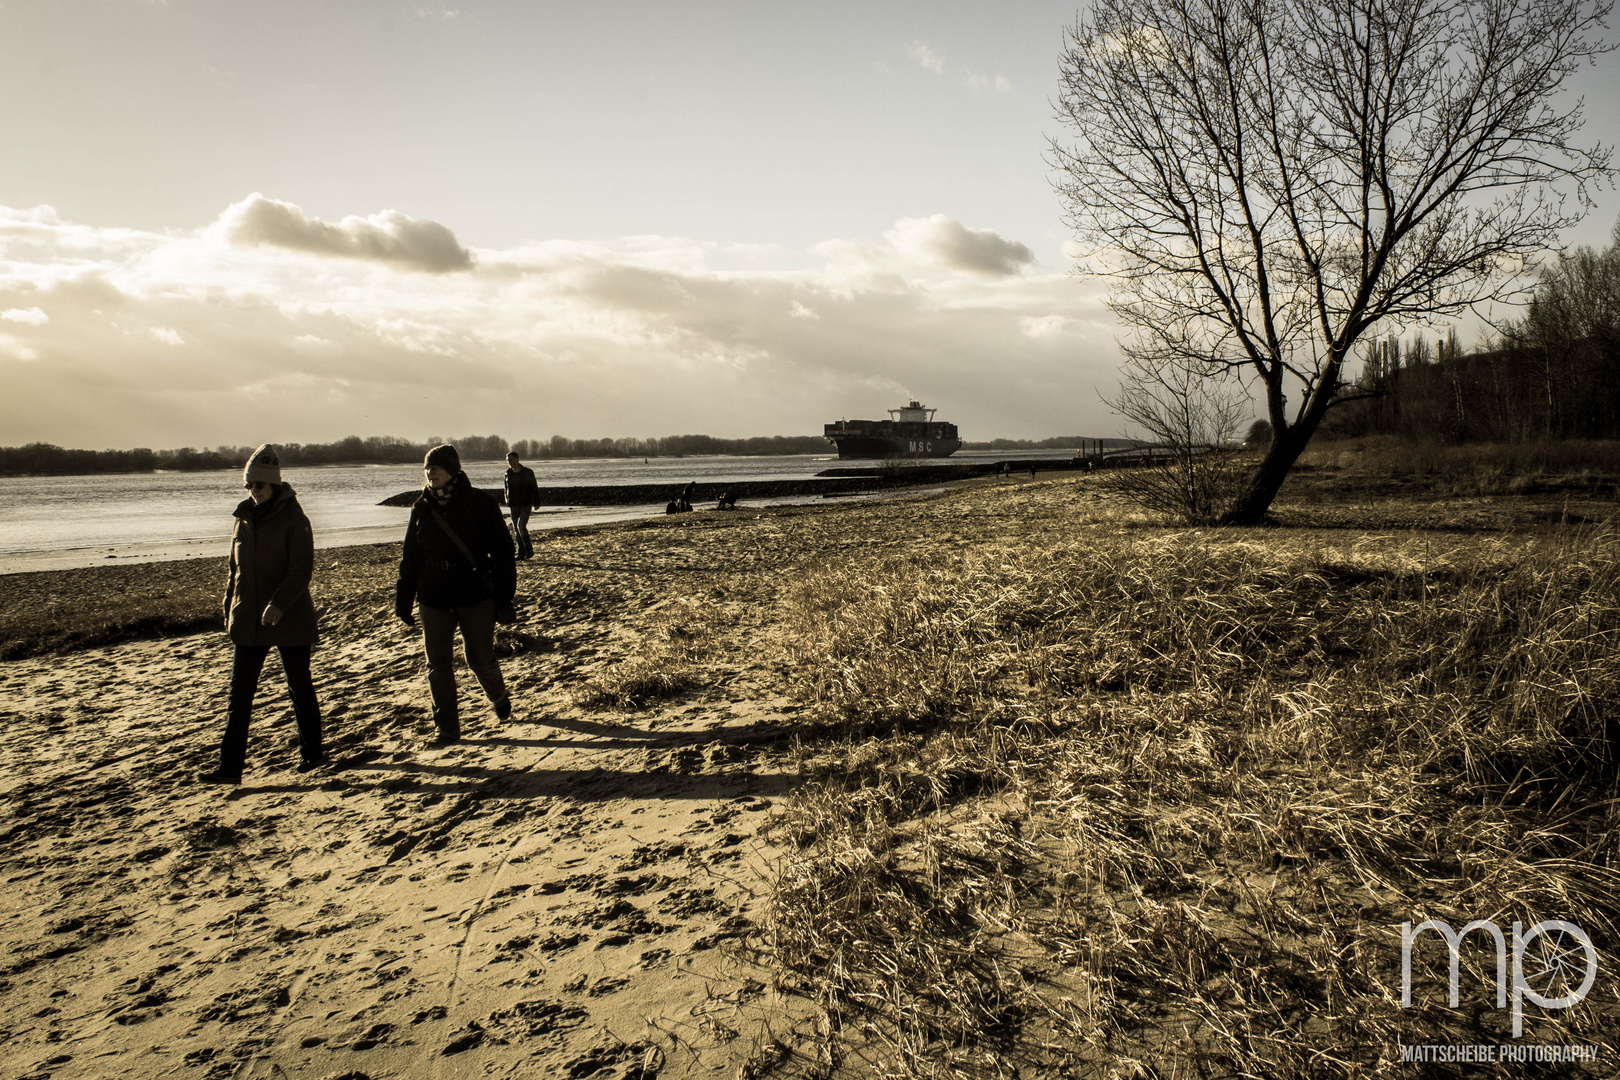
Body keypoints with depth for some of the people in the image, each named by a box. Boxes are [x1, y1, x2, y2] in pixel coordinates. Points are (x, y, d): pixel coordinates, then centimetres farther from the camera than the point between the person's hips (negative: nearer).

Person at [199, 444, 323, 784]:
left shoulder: (293, 519, -9)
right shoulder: (244, 519, 10)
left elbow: (302, 568, -17)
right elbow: (235, 569, 18)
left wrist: (279, 603, -30)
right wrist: (229, 610, 12)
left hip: (289, 620, -5)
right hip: (248, 622, 5)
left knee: (300, 688, 9)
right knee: (239, 694, 1)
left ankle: (312, 753, 24)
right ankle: (230, 767, 4)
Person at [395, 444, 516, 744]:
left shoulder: (480, 504, -7)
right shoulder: (422, 509, 5)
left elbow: (502, 551, -4)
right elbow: (410, 558, 12)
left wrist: (504, 594, -7)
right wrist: (403, 600, 10)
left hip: (476, 598, -3)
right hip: (434, 601, 3)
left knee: (480, 658, 9)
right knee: (438, 666, 3)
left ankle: (499, 697, 40)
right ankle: (447, 728, 14)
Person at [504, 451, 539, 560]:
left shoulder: (528, 473, -4)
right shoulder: (508, 473, 8)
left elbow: (534, 488, -1)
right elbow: (507, 488, 19)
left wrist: (536, 503, -4)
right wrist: (507, 501, 10)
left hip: (526, 505, -5)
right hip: (514, 505, 5)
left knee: (521, 526, -17)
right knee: (516, 529, 5)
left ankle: (529, 550, -3)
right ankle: (521, 552, 13)